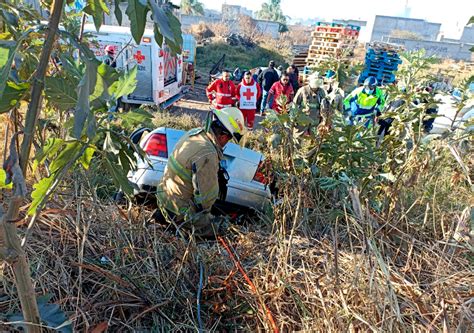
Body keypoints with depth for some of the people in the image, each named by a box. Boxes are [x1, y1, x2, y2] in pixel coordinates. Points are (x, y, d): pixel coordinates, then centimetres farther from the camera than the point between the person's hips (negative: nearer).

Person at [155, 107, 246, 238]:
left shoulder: (194, 132, -5)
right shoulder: (207, 155, -34)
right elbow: (207, 195, -25)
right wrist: (203, 210, -5)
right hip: (178, 208, -8)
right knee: (212, 230, 7)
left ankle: (164, 212, 17)